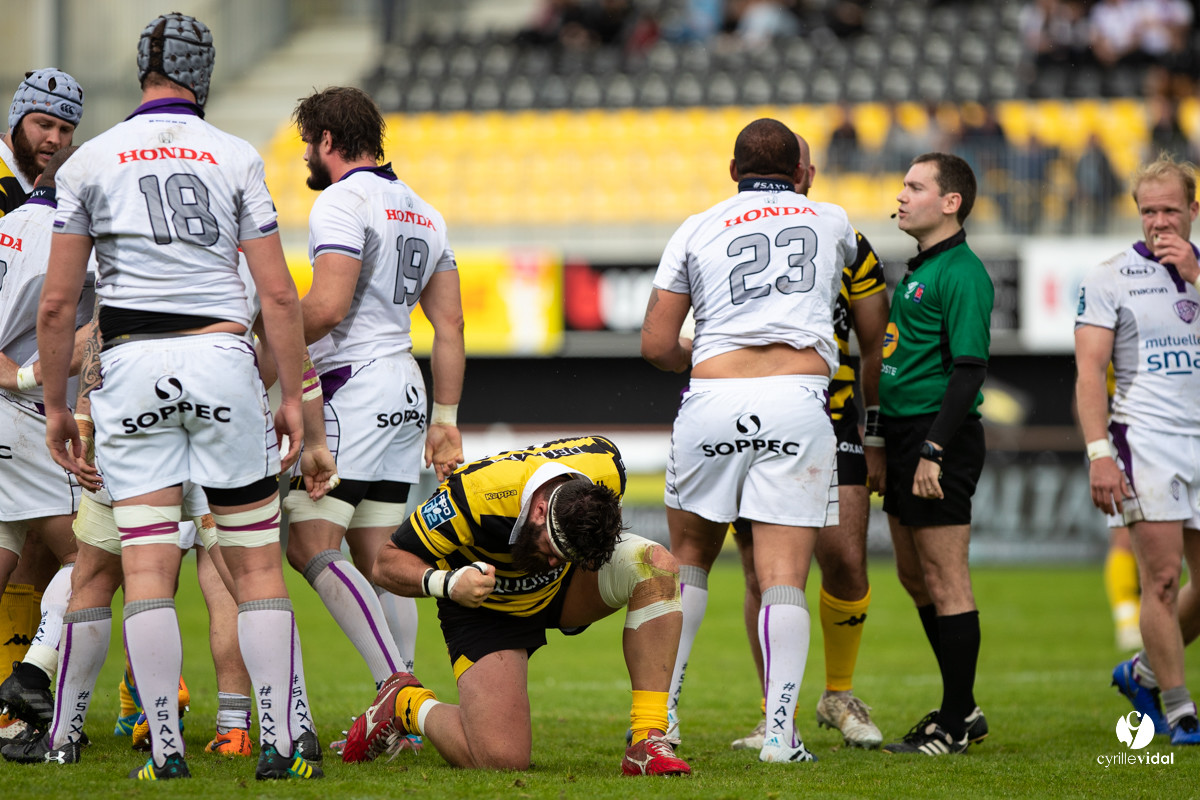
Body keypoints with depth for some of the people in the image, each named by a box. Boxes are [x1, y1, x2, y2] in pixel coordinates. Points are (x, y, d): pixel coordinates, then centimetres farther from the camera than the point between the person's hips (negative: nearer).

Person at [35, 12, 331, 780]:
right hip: (222, 357, 0)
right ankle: (280, 743, 1)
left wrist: (57, 404, 12)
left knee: (148, 566, -1)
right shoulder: (236, 158, 4)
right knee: (256, 561, 5)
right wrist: (294, 395, 7)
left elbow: (57, 304, 4)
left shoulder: (89, 163, 5)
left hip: (133, 366, 0)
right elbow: (279, 294, 0)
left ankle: (166, 746, -4)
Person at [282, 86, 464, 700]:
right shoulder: (422, 213, 19)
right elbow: (450, 325, 18)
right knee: (381, 557, 9)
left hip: (352, 388, -9)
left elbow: (328, 307, -19)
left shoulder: (342, 201, -8)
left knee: (310, 546, -12)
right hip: (404, 389, 9)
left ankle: (396, 685, -23)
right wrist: (445, 419, 20)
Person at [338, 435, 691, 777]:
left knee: (657, 565, -27)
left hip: (561, 594, 4)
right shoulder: (471, 496, -36)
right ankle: (407, 703, 9)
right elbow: (387, 563, -22)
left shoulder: (605, 465, -25)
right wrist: (447, 582, -41)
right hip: (486, 608, -4)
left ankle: (647, 741, -24)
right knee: (501, 758, -23)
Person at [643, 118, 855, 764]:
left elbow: (656, 346, 8)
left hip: (711, 397, 1)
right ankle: (780, 729, -13)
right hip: (797, 401, -1)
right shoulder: (831, 222, 16)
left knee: (689, 558, 18)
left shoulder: (696, 231, 12)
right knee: (783, 575, -3)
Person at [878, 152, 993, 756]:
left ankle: (954, 725, -1)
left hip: (940, 436, -10)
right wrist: (886, 444, 20)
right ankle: (962, 707, 25)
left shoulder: (961, 274, -13)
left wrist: (934, 451, -23)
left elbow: (970, 368, -19)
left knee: (945, 580, -5)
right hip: (903, 435, 10)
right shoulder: (916, 271, 17)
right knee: (915, 576, 15)